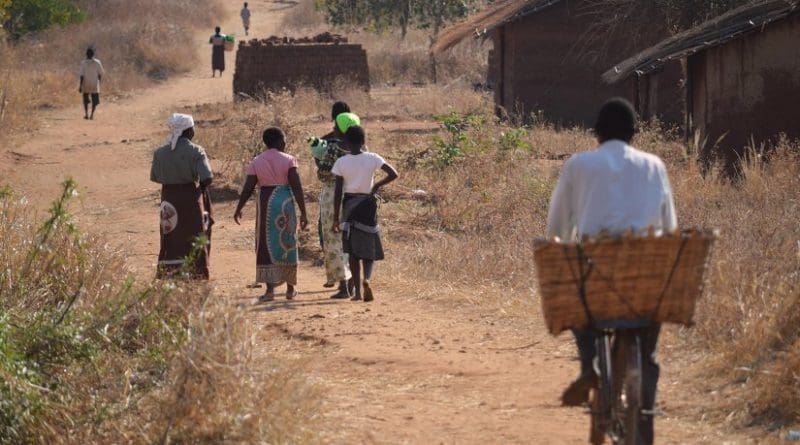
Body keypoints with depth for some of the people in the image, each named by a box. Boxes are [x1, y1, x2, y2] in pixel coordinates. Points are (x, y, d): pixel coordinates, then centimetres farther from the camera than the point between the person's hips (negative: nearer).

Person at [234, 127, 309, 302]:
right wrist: (303, 213, -7)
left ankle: (270, 289, -9)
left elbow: (247, 189, -2)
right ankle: (290, 288, 22)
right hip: (286, 203, 0)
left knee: (267, 246, 4)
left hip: (265, 203, 0)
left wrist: (238, 209, 12)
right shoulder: (289, 160, -3)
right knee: (287, 244, 14)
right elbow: (297, 187, -10)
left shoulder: (256, 162, 1)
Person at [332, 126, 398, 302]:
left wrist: (336, 217, -2)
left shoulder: (341, 162, -6)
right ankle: (367, 278, -19)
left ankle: (356, 290, 9)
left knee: (353, 250, 10)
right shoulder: (372, 159, -5)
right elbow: (393, 174, -11)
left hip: (349, 205, 0)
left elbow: (338, 192, -6)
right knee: (369, 248, 9)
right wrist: (377, 185, 4)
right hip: (368, 204, 0)